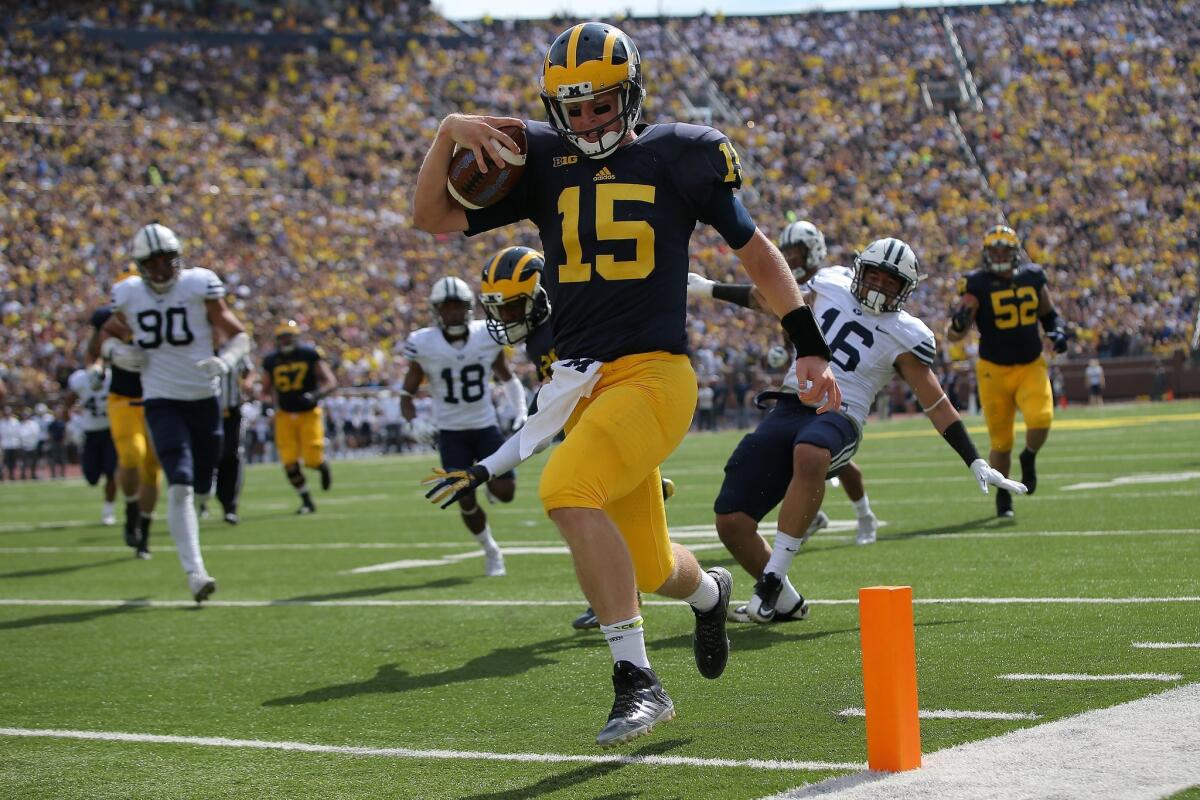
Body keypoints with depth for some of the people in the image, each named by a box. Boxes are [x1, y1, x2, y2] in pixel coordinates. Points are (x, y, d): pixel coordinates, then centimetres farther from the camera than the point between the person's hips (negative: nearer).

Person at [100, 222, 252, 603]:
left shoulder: (200, 286, -5)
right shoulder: (128, 295, 1)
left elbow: (239, 336, -1)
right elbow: (108, 336, 19)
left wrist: (224, 361, -21)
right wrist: (117, 352, -4)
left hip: (204, 398, 1)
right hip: (161, 401, -1)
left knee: (198, 487, 12)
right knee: (180, 486, -18)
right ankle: (195, 572, -21)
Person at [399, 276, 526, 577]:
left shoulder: (487, 336, -7)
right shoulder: (424, 345, -12)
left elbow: (507, 378, 9)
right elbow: (407, 393, -3)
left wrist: (521, 411, -4)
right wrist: (413, 422, -22)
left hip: (486, 425, 1)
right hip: (450, 431, -1)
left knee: (505, 492, -11)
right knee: (466, 500, -4)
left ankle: (490, 477, 28)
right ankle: (490, 551, 23)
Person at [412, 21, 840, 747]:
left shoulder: (679, 156, 1)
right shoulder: (543, 162, 9)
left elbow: (757, 253, 10)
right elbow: (432, 218, 8)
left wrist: (812, 349, 8)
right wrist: (449, 134, -8)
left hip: (655, 373, -5)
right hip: (584, 382, 5)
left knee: (568, 491, -29)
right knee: (651, 568, 13)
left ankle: (638, 682, -22)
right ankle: (709, 591, 53)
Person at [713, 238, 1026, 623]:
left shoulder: (904, 336, 3)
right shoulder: (829, 286, 12)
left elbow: (937, 405, 7)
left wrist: (976, 463, 5)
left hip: (837, 416, -4)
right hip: (788, 407, 4)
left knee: (808, 455, -43)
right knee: (731, 521, -9)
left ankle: (772, 579, -35)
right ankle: (784, 602, 15)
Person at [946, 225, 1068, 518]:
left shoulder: (1033, 277, 3)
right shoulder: (977, 285, -8)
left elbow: (1048, 314, 20)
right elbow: (953, 335, -11)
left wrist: (1057, 331, -1)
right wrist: (959, 323, -34)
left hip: (1031, 366, 2)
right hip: (994, 370, -2)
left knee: (1040, 421, -23)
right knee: (1001, 443, 3)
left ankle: (1029, 458, 11)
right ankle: (1003, 497, 27)